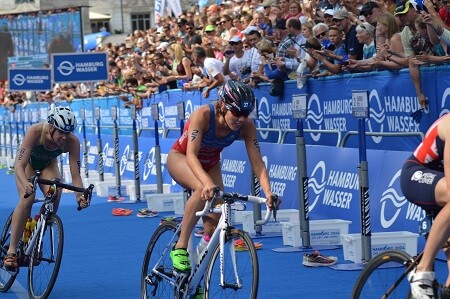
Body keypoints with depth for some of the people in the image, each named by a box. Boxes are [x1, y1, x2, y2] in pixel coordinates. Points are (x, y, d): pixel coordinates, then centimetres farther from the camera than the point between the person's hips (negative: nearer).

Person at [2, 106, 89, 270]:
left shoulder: (72, 142, -31)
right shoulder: (35, 131, -39)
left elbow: (75, 174, -30)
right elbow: (19, 165, -43)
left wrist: (80, 196, -47)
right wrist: (26, 183, -62)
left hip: (48, 164, 3)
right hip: (28, 161, -3)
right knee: (27, 200, -26)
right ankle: (12, 250, -21)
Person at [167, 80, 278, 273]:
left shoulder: (246, 126, -24)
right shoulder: (203, 115, -35)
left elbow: (257, 162, -25)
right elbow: (191, 155, -43)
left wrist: (268, 192, -42)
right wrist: (208, 183, -59)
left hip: (210, 164, 4)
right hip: (180, 158, -4)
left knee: (214, 224, -8)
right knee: (204, 189, -37)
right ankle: (180, 248, -28)